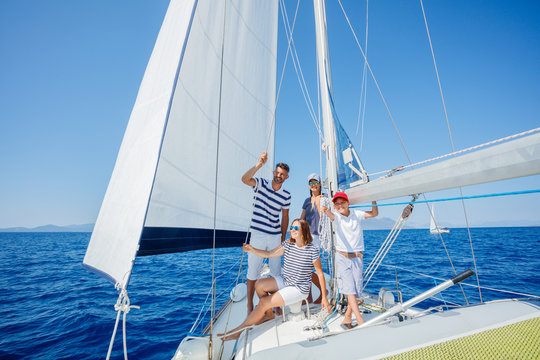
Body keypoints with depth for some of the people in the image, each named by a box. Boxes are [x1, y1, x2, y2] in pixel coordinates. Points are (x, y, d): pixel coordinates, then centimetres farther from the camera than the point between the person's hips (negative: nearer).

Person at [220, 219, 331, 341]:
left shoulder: (312, 250, -17)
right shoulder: (287, 245, -2)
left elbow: (320, 274, -11)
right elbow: (269, 254, 0)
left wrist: (324, 298, -9)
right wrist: (252, 250, -17)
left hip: (300, 289, -6)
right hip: (285, 281, 7)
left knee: (264, 302, -14)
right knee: (259, 284, -8)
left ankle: (238, 330, 0)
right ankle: (269, 314, 14)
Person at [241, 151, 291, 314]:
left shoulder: (286, 195, 4)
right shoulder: (261, 184, -4)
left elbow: (285, 217, 11)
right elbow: (245, 179, -24)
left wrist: (283, 238, 9)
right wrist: (259, 164, -34)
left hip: (275, 236, 3)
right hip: (258, 235, -3)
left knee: (276, 271, 11)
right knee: (253, 270, 3)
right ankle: (250, 306, 20)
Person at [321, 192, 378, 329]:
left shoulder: (356, 214, 2)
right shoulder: (337, 216, -3)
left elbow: (374, 213, 3)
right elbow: (331, 215, -27)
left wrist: (373, 199, -12)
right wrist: (325, 210, -50)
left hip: (357, 257, 2)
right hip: (342, 257, -1)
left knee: (357, 289, 3)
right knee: (349, 288, -8)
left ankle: (347, 318, 18)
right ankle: (360, 320, -3)